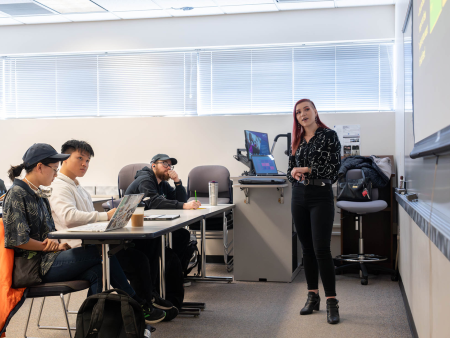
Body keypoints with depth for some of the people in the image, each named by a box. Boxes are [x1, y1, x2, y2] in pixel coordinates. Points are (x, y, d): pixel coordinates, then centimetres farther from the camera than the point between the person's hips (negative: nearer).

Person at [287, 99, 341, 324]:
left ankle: (331, 302, -5)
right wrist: (294, 173, -9)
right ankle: (312, 296, 18)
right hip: (299, 196, 6)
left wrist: (306, 170, -14)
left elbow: (333, 167, -11)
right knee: (307, 248, 9)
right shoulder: (297, 140, 13)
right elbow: (290, 170, 13)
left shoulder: (329, 135, -3)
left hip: (321, 196, -5)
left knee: (321, 249, -11)